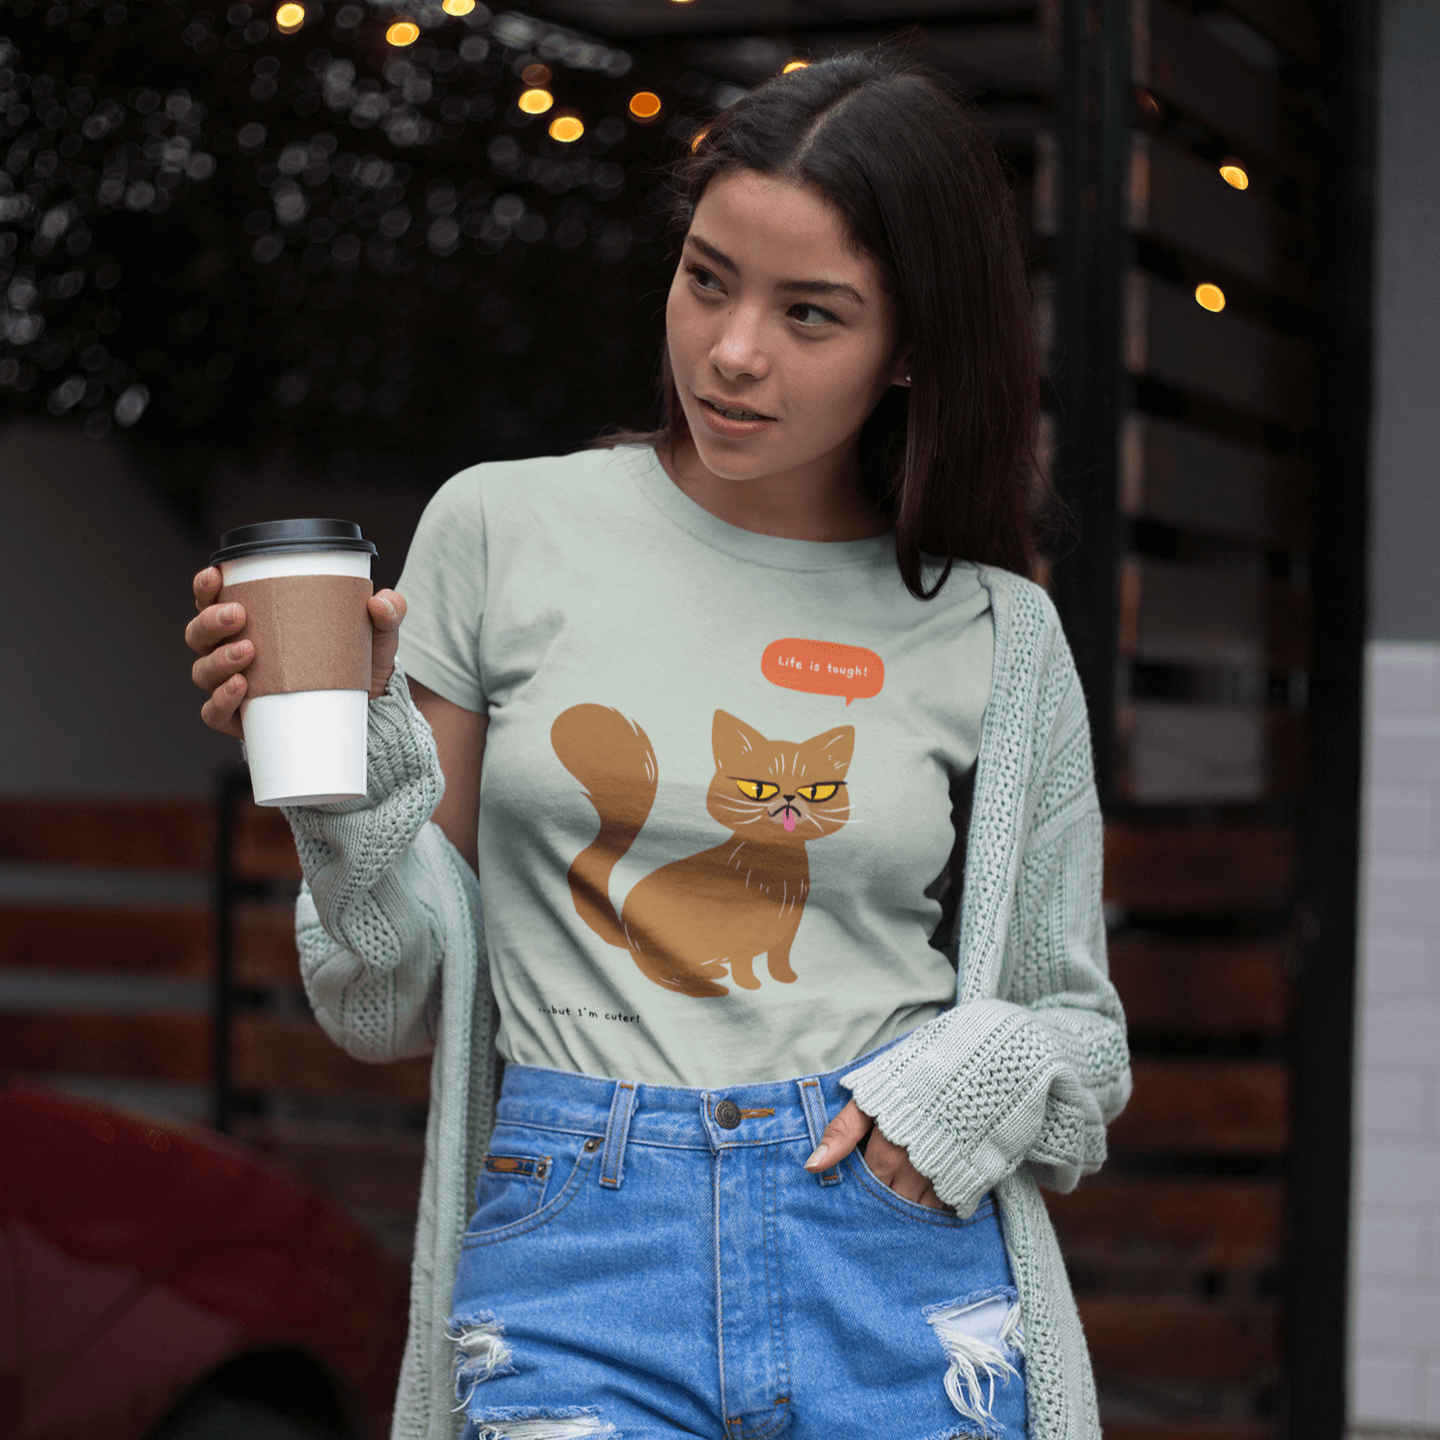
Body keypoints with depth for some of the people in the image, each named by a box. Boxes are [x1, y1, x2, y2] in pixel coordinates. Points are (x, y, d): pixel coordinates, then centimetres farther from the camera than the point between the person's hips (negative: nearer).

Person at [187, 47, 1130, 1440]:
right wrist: (348, 760, -10)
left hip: (894, 1277, 1)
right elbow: (401, 1002, 7)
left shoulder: (993, 638, 5)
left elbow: (1074, 1031, 16)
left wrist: (988, 1077, -5)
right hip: (575, 1275, 0)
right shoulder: (501, 529, 3)